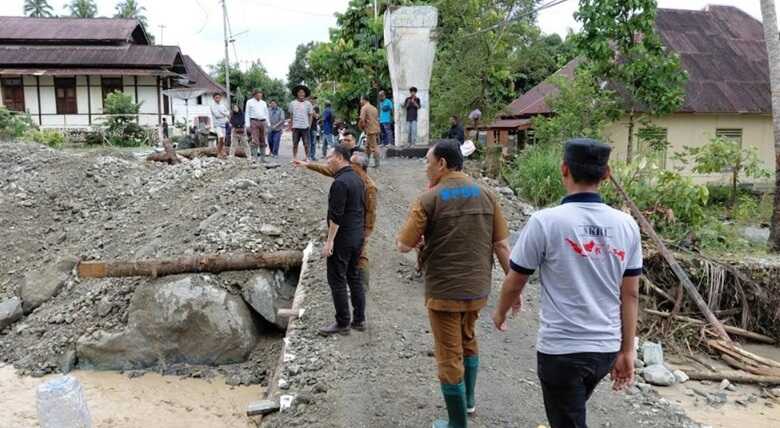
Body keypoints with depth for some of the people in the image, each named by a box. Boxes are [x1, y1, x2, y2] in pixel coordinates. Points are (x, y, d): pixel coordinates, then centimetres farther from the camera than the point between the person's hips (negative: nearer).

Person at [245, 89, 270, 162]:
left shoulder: (263, 103, 18)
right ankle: (254, 157, -13)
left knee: (262, 141, 6)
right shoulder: (250, 102, 5)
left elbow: (266, 114, 20)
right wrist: (247, 124, -7)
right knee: (255, 141, -13)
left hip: (263, 122, 4)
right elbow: (247, 113, 2)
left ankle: (262, 158, 11)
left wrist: (268, 123, 12)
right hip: (254, 121, -4)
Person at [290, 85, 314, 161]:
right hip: (296, 127, 1)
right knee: (295, 144, 5)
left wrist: (309, 125, 0)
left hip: (305, 127, -1)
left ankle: (306, 157, 12)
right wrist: (291, 125, 7)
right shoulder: (293, 103, 5)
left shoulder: (308, 103, 3)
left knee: (306, 144, 1)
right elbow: (291, 115, 11)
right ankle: (294, 158, 13)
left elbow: (310, 115, 6)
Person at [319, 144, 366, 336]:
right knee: (354, 277, 14)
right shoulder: (357, 178, 10)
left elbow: (336, 216, -21)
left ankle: (342, 323, 5)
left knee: (337, 280, -1)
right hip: (358, 237, 9)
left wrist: (329, 241, -18)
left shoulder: (340, 182, -18)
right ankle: (359, 320, 19)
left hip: (342, 239, -9)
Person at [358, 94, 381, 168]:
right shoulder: (374, 108, 17)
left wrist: (361, 127, 2)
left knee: (374, 147, -5)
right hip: (376, 129, 8)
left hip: (370, 130, -8)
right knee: (367, 147, 16)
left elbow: (362, 119, -17)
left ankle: (377, 164, -3)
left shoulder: (364, 108, -8)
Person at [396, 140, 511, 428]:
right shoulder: (486, 195, -1)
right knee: (468, 340, 28)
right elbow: (501, 245, -1)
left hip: (444, 290, -5)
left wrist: (422, 240, 10)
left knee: (450, 356, 8)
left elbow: (404, 246, -10)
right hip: (478, 287, 5)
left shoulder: (429, 199, -13)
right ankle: (468, 400, 43)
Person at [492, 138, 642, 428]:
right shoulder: (627, 225, -3)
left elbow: (515, 283, -6)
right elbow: (630, 295, 2)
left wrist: (500, 313, 14)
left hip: (561, 350, -5)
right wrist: (627, 351, 10)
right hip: (606, 349, 5)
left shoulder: (545, 221, -17)